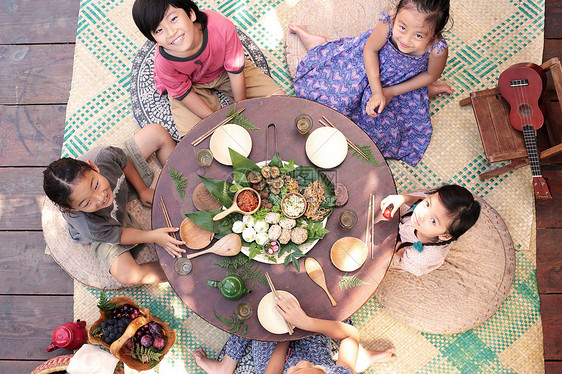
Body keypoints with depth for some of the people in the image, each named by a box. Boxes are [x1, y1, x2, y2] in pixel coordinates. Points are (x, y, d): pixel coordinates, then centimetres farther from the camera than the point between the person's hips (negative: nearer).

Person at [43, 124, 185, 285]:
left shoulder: (102, 156, -38)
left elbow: (123, 161, -13)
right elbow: (117, 236, -22)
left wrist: (142, 189, -4)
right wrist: (153, 236, -27)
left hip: (125, 184, 4)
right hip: (107, 232, -4)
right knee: (128, 276, -28)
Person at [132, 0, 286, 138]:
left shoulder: (222, 28, -37)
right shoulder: (163, 63, -34)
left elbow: (235, 70, -21)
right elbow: (184, 94, -17)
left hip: (224, 71, 2)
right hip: (192, 85, -1)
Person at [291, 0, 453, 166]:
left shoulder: (438, 50, -37)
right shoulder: (388, 23, -40)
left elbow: (431, 74, -13)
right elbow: (370, 50, -19)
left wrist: (392, 91, -15)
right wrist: (377, 91, -22)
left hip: (402, 82, 1)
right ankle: (318, 43, 25)